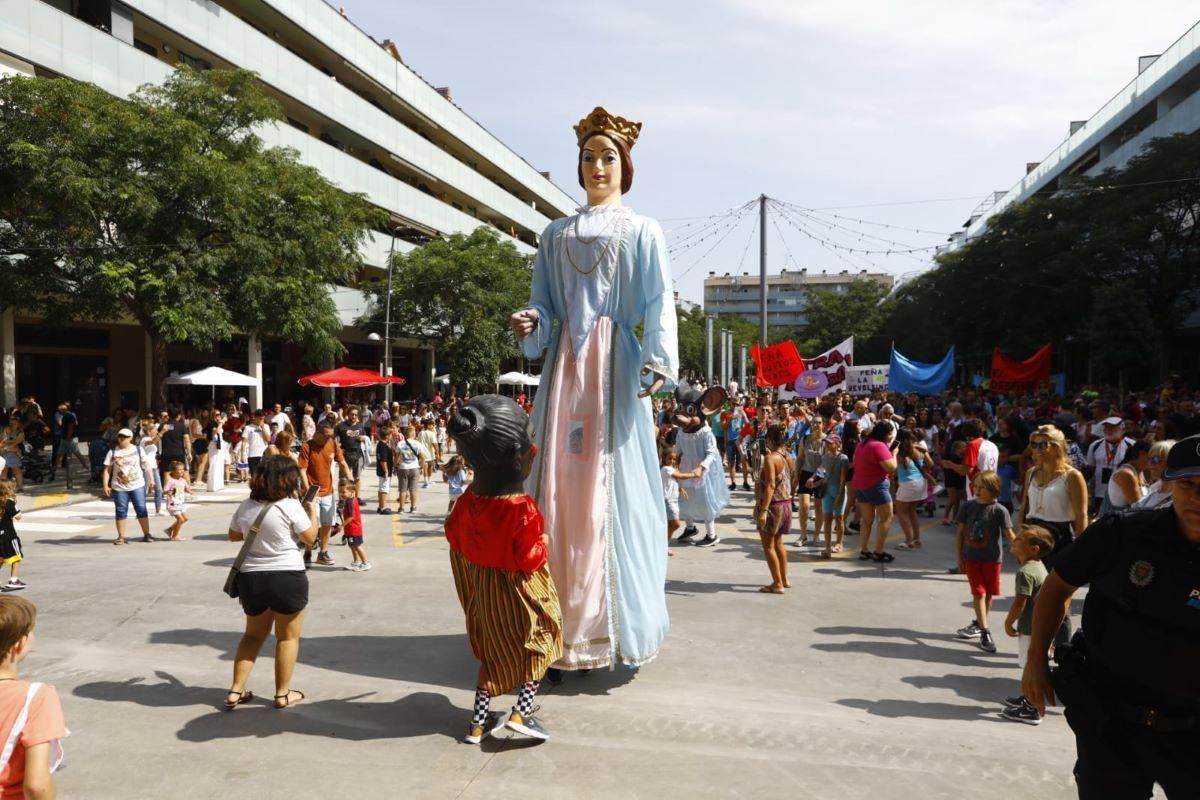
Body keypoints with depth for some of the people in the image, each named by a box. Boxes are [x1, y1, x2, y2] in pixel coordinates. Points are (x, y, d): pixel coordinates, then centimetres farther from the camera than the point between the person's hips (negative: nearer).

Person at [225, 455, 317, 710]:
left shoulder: (245, 506, 5)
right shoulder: (291, 506, -12)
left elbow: (233, 536, 19)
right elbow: (310, 538, -5)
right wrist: (313, 511, 8)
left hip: (250, 577, 5)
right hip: (287, 578, -5)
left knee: (253, 634, 22)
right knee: (288, 637, 10)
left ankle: (235, 691, 20)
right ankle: (282, 693, 16)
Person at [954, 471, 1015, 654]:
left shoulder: (999, 510, -11)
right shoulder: (968, 506, -3)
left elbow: (1009, 534, -12)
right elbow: (961, 531, 3)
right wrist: (959, 557, 4)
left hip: (991, 558, -1)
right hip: (971, 557, 1)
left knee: (989, 594, 12)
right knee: (978, 592, -3)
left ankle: (978, 624, 31)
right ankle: (984, 632, -4)